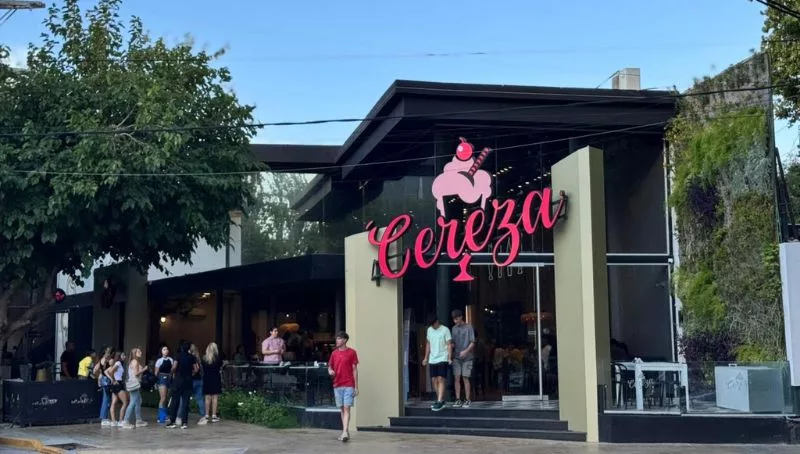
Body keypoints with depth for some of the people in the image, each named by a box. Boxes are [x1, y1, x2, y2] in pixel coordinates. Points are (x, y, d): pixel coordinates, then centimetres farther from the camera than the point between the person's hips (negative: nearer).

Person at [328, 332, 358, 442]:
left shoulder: (352, 352, -1)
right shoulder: (334, 353, 10)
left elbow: (355, 370, -1)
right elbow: (330, 366, 19)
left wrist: (356, 387, -4)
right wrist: (330, 371, -7)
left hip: (348, 385, -5)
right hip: (337, 385, 5)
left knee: (346, 408, -12)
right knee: (341, 409, 8)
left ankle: (345, 432, -19)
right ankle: (346, 432, 17)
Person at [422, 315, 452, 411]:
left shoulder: (445, 330, -6)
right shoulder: (429, 330, 11)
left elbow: (449, 344, -7)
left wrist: (449, 358, -15)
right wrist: (426, 358, 16)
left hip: (442, 359, -6)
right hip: (432, 359, 6)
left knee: (440, 380, -12)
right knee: (434, 380, 5)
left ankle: (440, 402, -16)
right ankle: (440, 400, 15)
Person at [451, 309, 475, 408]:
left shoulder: (469, 327, -3)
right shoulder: (454, 328, 12)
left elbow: (472, 342, -5)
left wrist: (466, 351, -20)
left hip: (467, 358, -4)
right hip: (456, 357, 4)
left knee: (465, 378, -4)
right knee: (457, 378, -1)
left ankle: (467, 400, 3)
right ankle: (458, 400, 3)